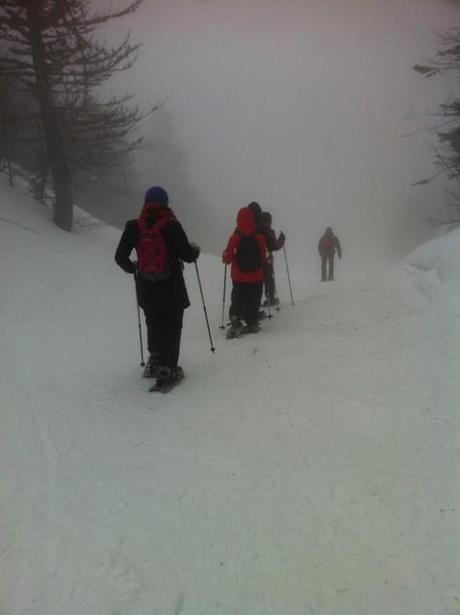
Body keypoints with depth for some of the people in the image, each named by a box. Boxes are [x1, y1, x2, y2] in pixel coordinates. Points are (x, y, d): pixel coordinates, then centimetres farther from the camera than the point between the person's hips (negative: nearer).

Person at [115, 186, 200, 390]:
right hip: (172, 287, -3)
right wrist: (195, 249, 13)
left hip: (146, 288, 3)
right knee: (172, 326, 8)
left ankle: (155, 361, 28)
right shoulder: (171, 226, -14)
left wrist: (132, 267, 19)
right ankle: (167, 368, 4)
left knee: (154, 324, 23)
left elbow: (120, 257, -2)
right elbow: (188, 255, -11)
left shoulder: (134, 227, -5)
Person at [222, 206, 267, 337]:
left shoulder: (235, 238, -13)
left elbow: (227, 258, -7)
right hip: (256, 277, 1)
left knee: (237, 301, 8)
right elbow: (264, 257, 0)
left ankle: (236, 324, -7)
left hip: (239, 277, -1)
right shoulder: (259, 237, -9)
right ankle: (251, 324, 16)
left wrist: (225, 256, 14)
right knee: (253, 301, 13)